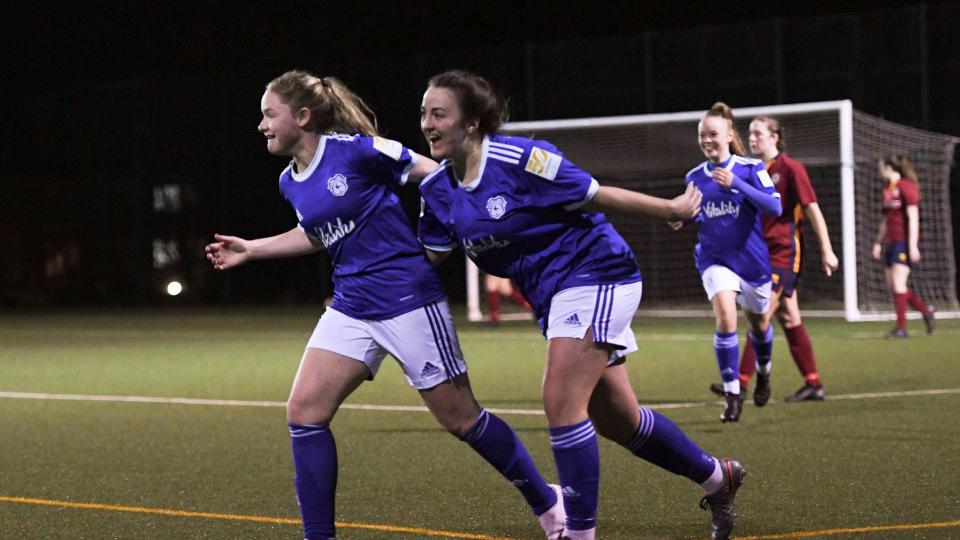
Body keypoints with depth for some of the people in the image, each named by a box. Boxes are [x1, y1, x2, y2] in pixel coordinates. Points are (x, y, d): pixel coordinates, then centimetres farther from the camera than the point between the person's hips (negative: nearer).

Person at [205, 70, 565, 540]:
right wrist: (249, 250, 25)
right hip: (351, 306, 7)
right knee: (304, 410, -5)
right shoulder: (290, 183, 8)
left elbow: (433, 174, -7)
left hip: (408, 300, -7)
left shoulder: (357, 150, -15)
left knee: (460, 418, 0)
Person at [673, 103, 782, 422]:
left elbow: (774, 207, -22)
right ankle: (732, 394, -17)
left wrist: (736, 184, -32)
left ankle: (764, 370, 48)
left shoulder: (750, 168, -10)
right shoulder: (695, 177, 2)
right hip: (715, 259, 1)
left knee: (759, 322, 16)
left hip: (752, 260, -1)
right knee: (725, 317, -22)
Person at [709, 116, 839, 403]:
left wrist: (827, 250, -11)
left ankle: (742, 382, -16)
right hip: (763, 252, 8)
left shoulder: (791, 169, -9)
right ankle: (813, 384, 16)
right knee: (789, 318, 10)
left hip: (784, 252, -8)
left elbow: (813, 209, -9)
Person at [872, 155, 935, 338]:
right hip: (891, 242, 9)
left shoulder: (906, 187, -10)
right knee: (892, 285, 6)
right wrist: (878, 242, 20)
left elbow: (913, 218, -14)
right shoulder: (888, 190, 16)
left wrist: (912, 245, -18)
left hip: (904, 241, -9)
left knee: (898, 283, -11)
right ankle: (926, 311, 19)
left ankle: (901, 328, -8)